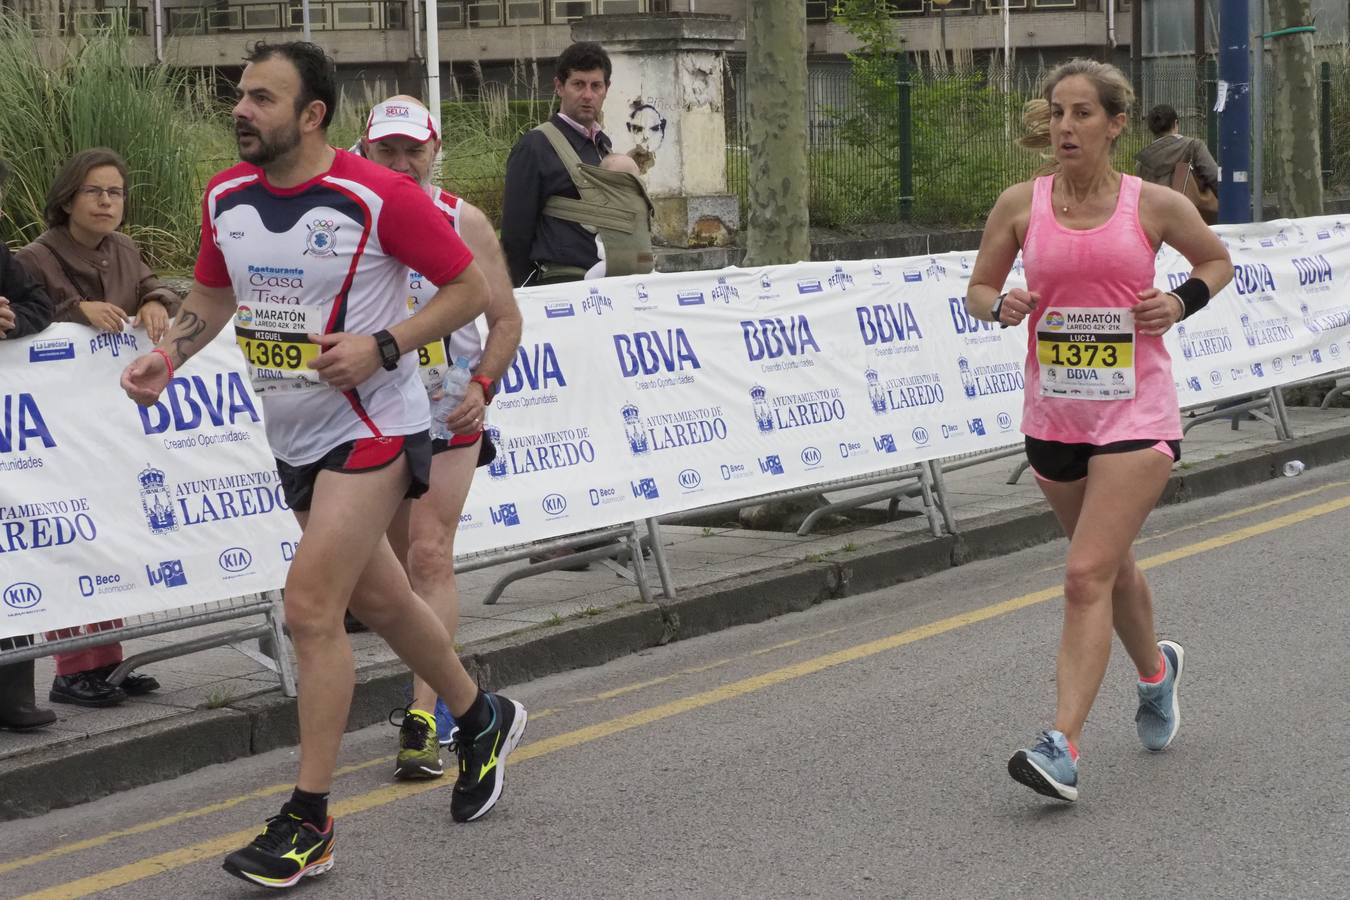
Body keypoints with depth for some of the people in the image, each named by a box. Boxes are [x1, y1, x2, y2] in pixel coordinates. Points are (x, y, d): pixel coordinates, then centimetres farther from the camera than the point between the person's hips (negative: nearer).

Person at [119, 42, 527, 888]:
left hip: (374, 429, -7)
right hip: (296, 437, 7)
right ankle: (482, 721, 43)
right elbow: (213, 294, 17)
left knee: (311, 606, -13)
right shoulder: (226, 197, 1)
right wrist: (169, 354, -1)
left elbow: (471, 288, -10)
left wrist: (382, 346, -22)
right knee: (380, 602, 18)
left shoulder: (381, 196, -18)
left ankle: (309, 824, -3)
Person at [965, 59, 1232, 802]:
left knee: (1087, 575, -15)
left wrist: (1183, 301, -6)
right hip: (1053, 418, 4)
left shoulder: (1154, 205, -4)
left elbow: (1217, 260, 14)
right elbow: (977, 291, 9)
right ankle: (1156, 669, 50)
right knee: (1110, 565, 20)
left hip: (1135, 415, -3)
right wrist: (1001, 308, -13)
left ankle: (1062, 748, -18)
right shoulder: (1020, 205, 0)